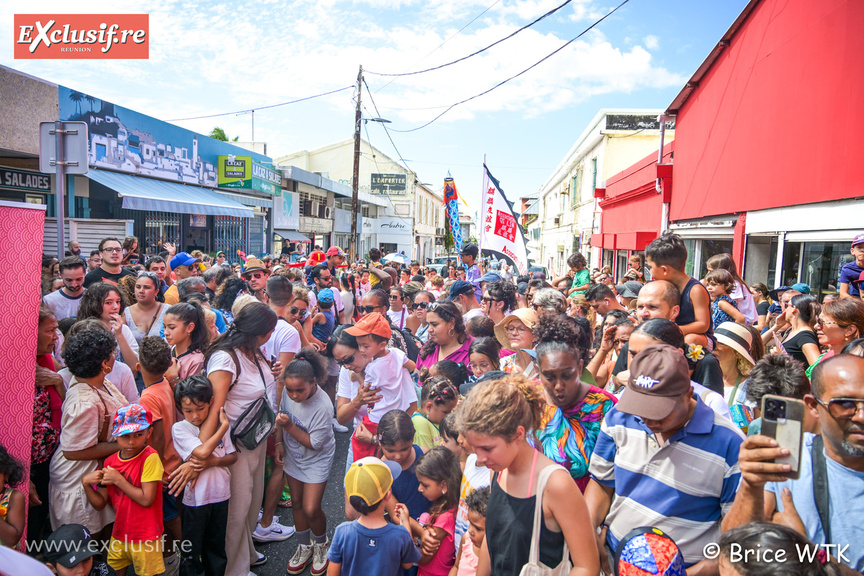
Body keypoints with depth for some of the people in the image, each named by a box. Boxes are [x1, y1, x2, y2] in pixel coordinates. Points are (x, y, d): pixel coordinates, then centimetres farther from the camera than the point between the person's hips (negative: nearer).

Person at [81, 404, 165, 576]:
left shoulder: (150, 458, -20)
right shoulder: (110, 462, 0)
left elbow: (146, 499, -24)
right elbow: (100, 504, 4)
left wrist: (118, 479, -19)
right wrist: (86, 484, -12)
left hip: (145, 537, -6)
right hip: (119, 536, 6)